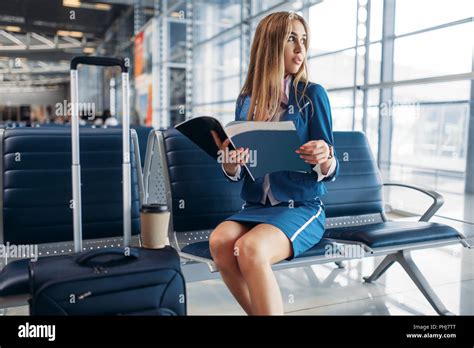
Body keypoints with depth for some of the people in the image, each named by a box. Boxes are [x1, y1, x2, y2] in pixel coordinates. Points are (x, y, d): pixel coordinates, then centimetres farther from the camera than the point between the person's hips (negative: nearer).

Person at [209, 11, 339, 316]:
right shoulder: (246, 101, 7)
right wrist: (229, 161, -14)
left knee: (251, 248, -32)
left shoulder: (312, 94, -3)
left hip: (302, 208, -4)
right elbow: (235, 175, 9)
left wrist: (324, 159, -27)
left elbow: (330, 173, -4)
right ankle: (262, 311, -4)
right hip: (255, 207, 4)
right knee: (220, 240, -26)